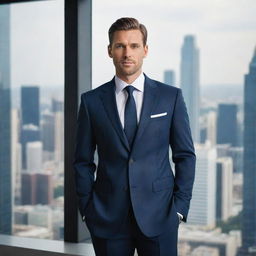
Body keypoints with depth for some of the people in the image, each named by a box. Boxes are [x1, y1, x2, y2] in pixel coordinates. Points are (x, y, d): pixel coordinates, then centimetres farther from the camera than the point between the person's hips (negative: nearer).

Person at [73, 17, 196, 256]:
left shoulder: (171, 97, 2)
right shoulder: (91, 101, 3)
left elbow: (185, 155, 4)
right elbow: (83, 161, 6)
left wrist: (180, 207, -2)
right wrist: (87, 210, 1)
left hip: (159, 215, 0)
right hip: (108, 217, 1)